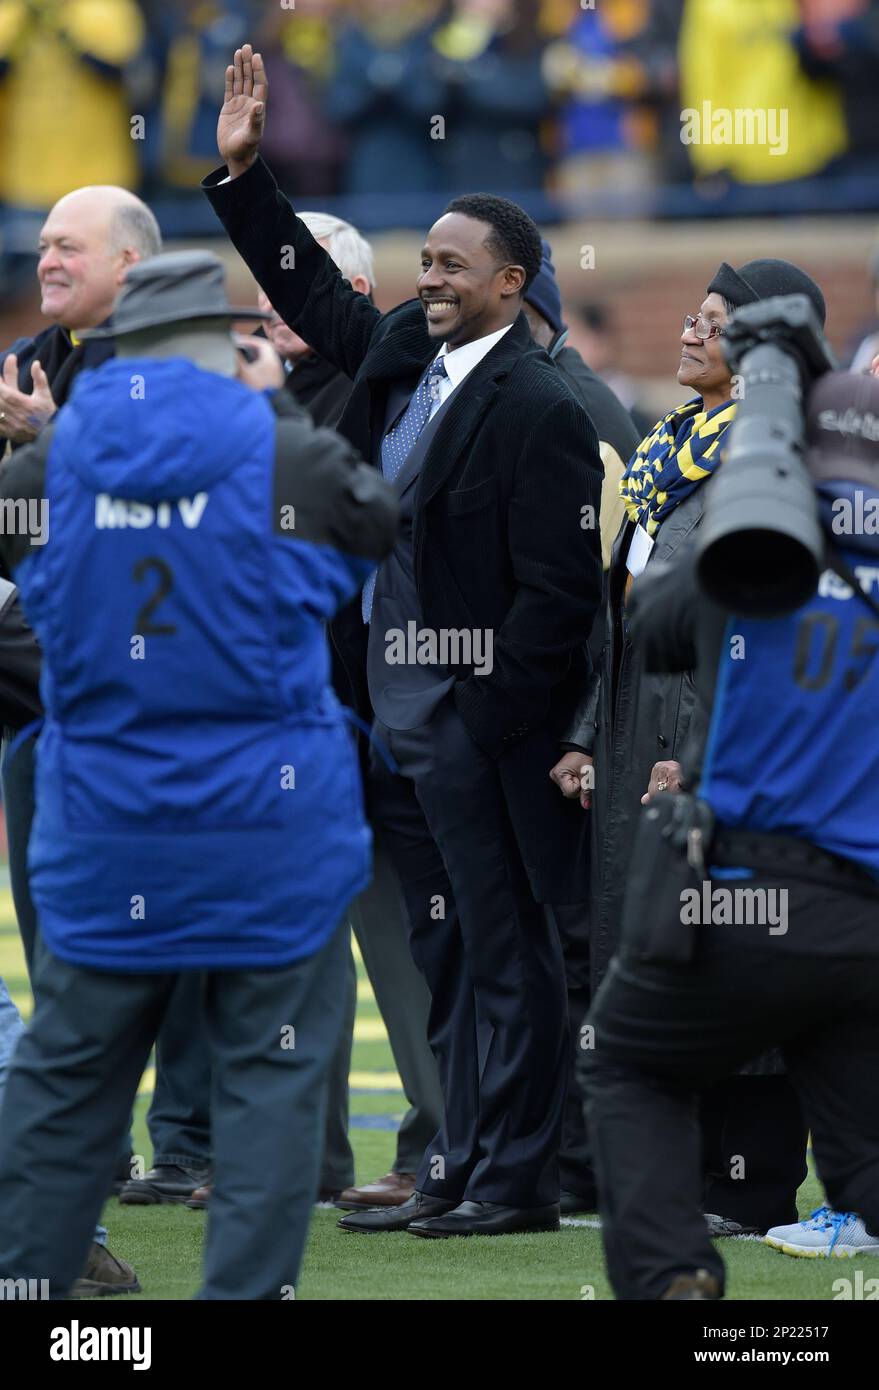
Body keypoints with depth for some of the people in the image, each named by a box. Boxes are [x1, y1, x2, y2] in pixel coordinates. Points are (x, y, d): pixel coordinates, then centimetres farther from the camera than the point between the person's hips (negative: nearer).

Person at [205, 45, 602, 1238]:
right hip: (398, 710, 8)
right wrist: (243, 172, 20)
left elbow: (557, 590, -17)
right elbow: (311, 289, 26)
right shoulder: (401, 354, 9)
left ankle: (518, 1181, 2)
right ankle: (462, 1169, 19)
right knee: (447, 953, 13)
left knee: (503, 950, -2)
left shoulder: (540, 410, -15)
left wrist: (489, 722, -18)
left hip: (478, 720, -8)